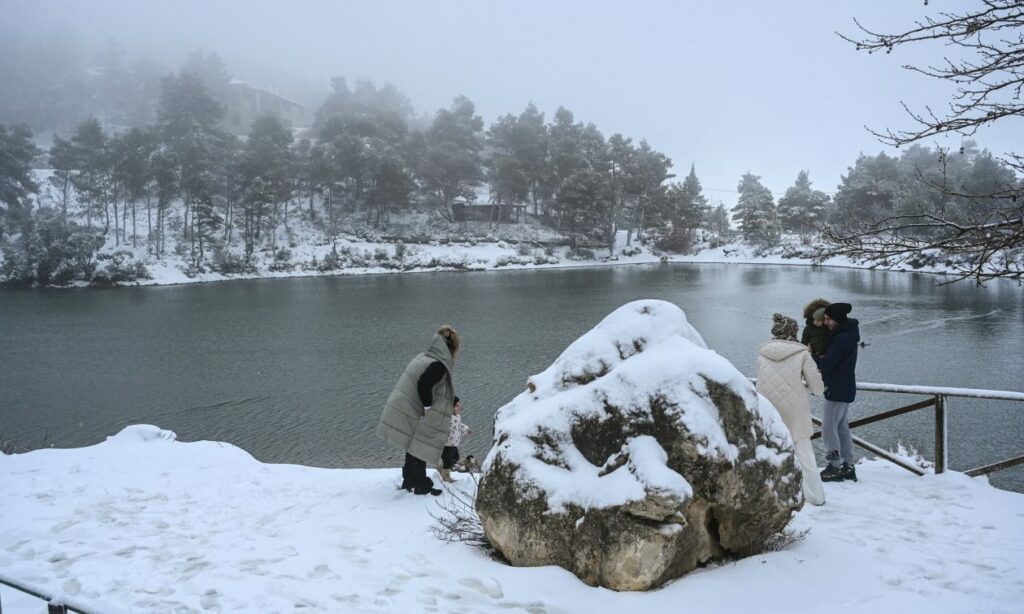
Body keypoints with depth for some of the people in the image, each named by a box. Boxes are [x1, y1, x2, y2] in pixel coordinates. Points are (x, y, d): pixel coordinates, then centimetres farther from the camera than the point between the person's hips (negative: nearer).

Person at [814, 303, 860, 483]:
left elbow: (826, 365, -21)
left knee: (829, 428, -4)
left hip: (837, 390, -10)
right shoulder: (848, 335, 12)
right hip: (845, 389, 10)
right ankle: (848, 466, 20)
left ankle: (835, 468, 1)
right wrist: (819, 356, 1)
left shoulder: (841, 339, -21)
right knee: (842, 428, 15)